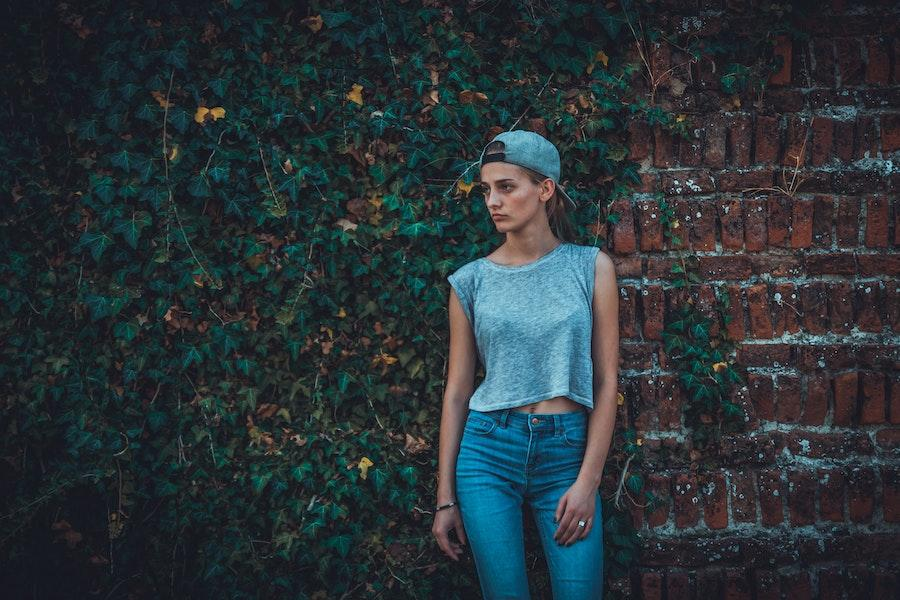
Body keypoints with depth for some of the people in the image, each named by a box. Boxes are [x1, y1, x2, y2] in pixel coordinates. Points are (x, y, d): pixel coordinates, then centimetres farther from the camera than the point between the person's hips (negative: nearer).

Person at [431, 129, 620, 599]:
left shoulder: (590, 267, 2)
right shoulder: (472, 279, 3)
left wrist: (588, 480, -8)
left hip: (567, 454, 0)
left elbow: (606, 380, 0)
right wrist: (445, 498, 4)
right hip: (489, 453, 1)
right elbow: (457, 390, 6)